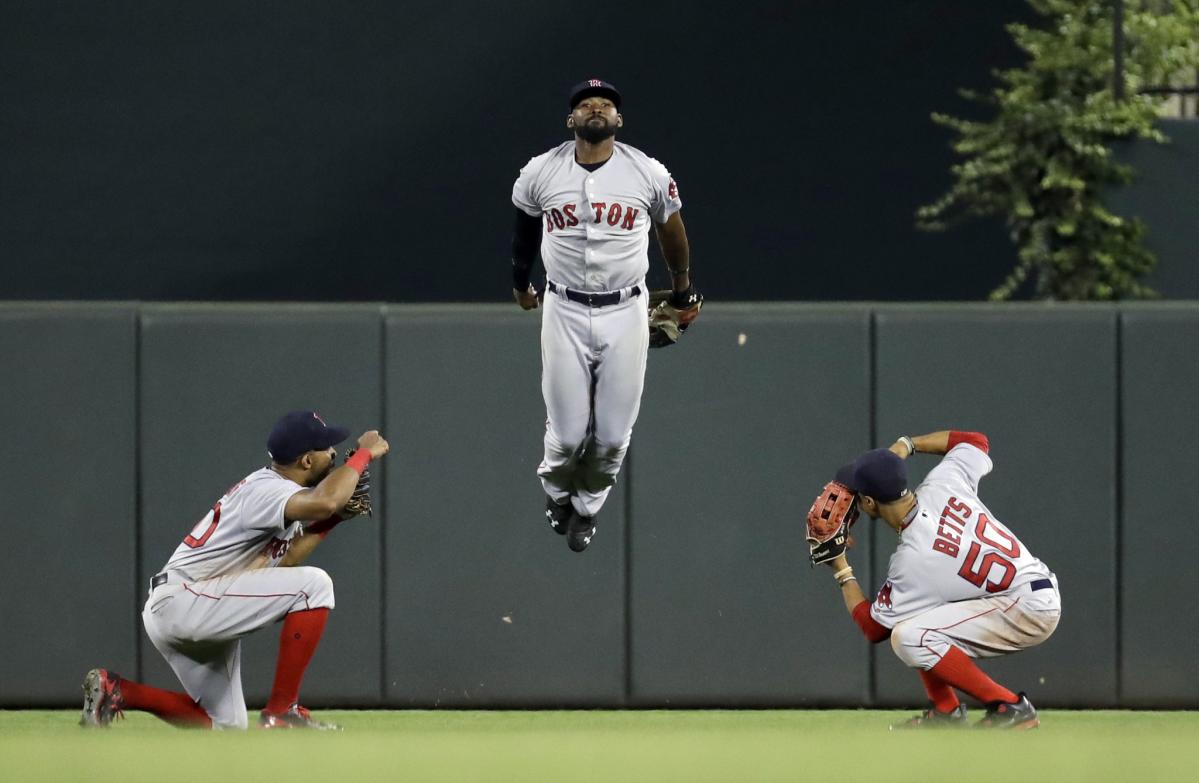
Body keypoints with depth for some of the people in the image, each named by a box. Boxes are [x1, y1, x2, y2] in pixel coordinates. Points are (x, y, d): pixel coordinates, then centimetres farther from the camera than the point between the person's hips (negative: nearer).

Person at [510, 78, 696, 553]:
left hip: (625, 314, 0)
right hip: (565, 313, 0)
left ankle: (587, 505, 32)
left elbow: (672, 229, 14)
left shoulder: (649, 175, -5)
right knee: (567, 433, 0)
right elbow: (524, 228, 16)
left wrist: (682, 288, 27)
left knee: (613, 434, 3)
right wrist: (520, 283, 31)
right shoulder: (540, 174, -4)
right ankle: (556, 490, 34)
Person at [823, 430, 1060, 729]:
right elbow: (976, 441, 18)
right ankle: (945, 709, 17)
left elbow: (872, 628, -8)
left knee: (908, 637, -22)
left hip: (1029, 611, -10)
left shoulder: (912, 560, -21)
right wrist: (905, 445, 17)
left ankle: (1010, 707, -17)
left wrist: (841, 570, 3)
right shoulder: (941, 484, -4)